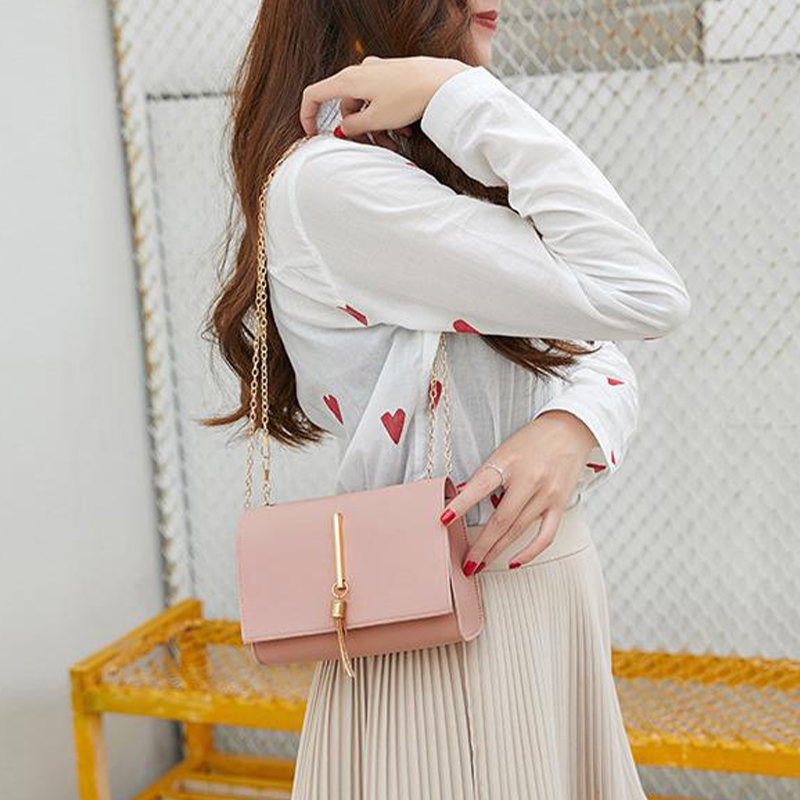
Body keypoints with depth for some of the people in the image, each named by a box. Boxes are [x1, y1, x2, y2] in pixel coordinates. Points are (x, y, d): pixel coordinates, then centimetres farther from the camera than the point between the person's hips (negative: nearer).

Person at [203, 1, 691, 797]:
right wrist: (460, 97, -21)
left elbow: (604, 361, 5)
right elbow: (641, 298, -23)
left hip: (550, 576, 9)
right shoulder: (326, 180, -20)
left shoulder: (435, 167, 9)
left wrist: (572, 428, -17)